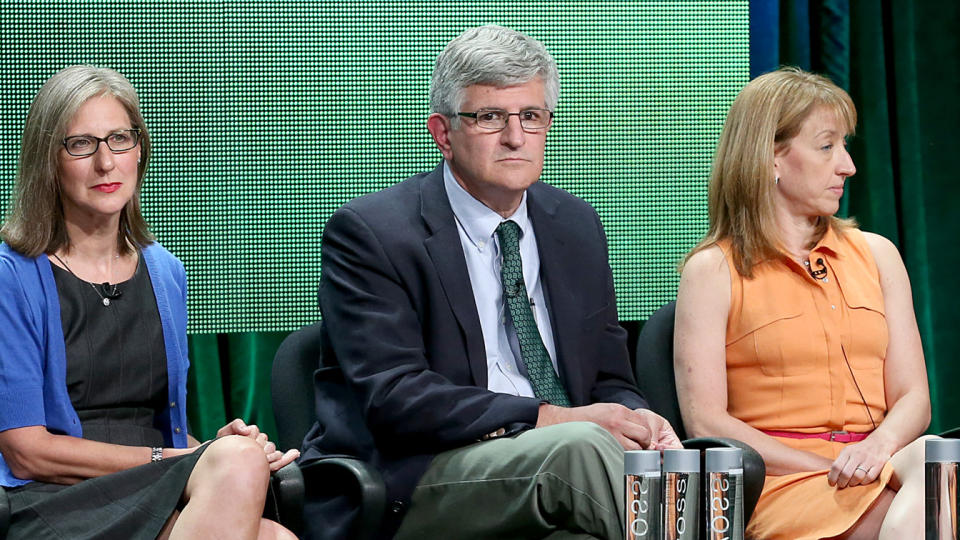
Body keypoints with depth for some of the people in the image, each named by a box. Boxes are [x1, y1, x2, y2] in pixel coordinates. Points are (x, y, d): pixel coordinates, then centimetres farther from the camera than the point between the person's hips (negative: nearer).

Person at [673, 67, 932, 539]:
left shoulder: (875, 254, 20)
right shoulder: (713, 271, 6)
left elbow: (913, 396, 14)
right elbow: (705, 422, -3)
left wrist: (879, 444, -11)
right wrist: (831, 467, -12)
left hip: (879, 466, 5)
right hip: (779, 484, -5)